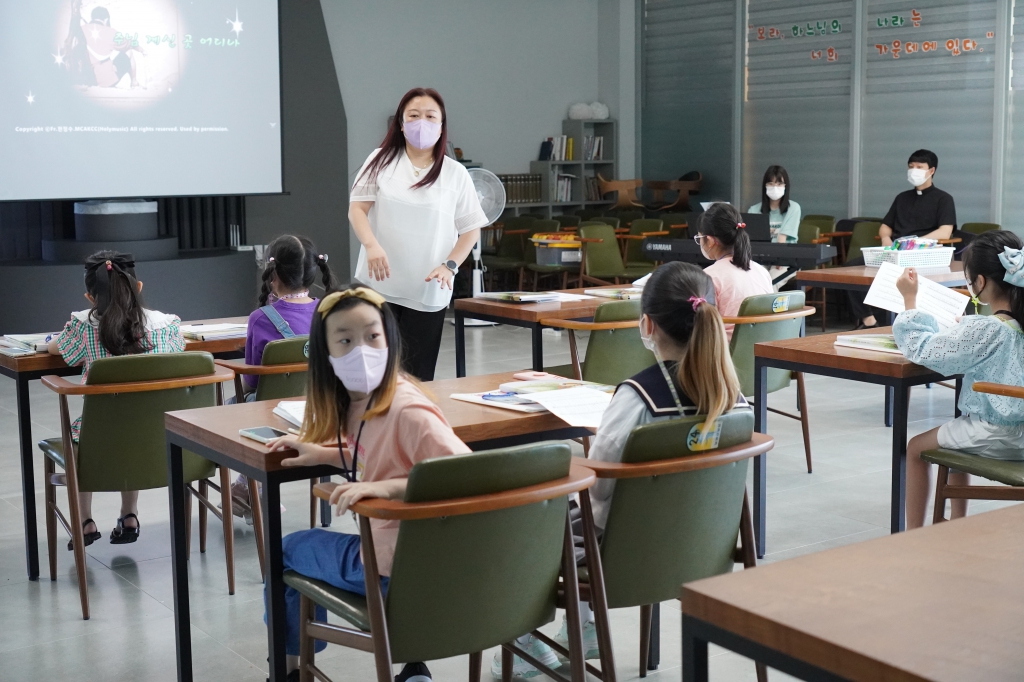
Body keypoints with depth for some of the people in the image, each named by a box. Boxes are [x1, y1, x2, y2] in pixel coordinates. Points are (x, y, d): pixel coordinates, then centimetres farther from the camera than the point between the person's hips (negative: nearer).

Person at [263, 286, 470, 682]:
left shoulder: (407, 410, -25)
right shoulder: (360, 401, 2)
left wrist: (386, 488, -37)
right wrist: (322, 453, 7)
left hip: (393, 568, -9)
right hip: (383, 543, 9)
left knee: (288, 550, 10)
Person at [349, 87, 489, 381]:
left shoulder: (456, 174, 4)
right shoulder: (381, 161, 4)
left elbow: (471, 229, 6)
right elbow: (357, 208, 0)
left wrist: (450, 265, -9)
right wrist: (371, 245, -19)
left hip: (428, 292, 0)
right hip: (379, 285, 0)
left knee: (417, 376, 2)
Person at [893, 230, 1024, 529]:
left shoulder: (982, 331, -27)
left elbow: (922, 349, -19)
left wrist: (910, 299, -12)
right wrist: (966, 325, 16)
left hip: (996, 436, -8)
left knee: (916, 448, 15)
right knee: (953, 436, 33)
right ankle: (957, 521, 39)